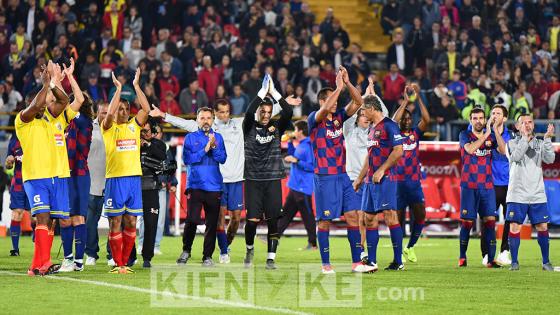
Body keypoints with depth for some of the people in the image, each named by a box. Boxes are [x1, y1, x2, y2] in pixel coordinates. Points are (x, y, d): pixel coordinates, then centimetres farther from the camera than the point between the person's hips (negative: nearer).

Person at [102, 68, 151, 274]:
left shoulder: (134, 126, 13)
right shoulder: (109, 128, 3)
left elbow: (146, 109, 0)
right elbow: (110, 113, -17)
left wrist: (136, 86, -1)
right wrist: (118, 89, -13)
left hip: (134, 178, 4)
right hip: (115, 179, -4)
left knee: (131, 223, 4)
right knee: (115, 223, -3)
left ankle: (125, 262, 10)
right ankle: (117, 263, 0)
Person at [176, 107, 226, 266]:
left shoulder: (218, 138, 11)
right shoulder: (190, 138, 6)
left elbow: (222, 159, 2)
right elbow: (187, 159, -5)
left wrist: (214, 146, -13)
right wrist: (205, 149, -10)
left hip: (214, 187, 2)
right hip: (195, 185, -2)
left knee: (212, 223, 1)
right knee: (192, 220, -11)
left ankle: (208, 256, 10)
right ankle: (186, 250, 8)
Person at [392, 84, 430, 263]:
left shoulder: (415, 133, 10)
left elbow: (427, 120, -5)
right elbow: (393, 122, -19)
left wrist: (418, 98, -12)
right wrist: (406, 101, -17)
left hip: (415, 182, 3)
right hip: (398, 182, -3)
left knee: (420, 216, -4)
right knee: (398, 217, 0)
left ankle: (410, 247, 14)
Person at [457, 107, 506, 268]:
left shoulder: (491, 136, 10)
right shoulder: (465, 135, 2)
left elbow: (503, 150, -8)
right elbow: (470, 149, -18)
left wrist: (495, 129, -13)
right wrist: (486, 134, -20)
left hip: (487, 186, 2)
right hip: (469, 187, -2)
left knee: (490, 221, -5)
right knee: (467, 222, -2)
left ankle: (491, 259, -5)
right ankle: (462, 257, 11)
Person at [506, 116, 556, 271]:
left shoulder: (540, 144, 11)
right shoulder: (513, 143, 4)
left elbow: (550, 159, -5)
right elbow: (516, 157, -16)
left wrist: (547, 139, -13)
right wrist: (525, 137, -15)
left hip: (537, 194, 2)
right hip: (517, 194, -2)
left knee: (542, 226, 2)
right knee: (514, 227, -6)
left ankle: (546, 262, 12)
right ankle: (514, 262, 2)